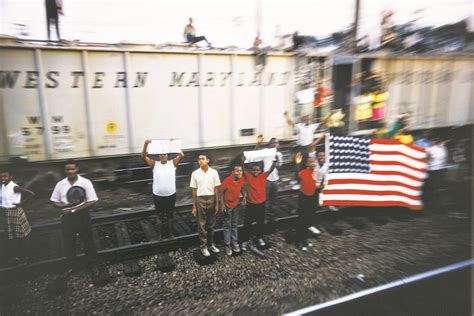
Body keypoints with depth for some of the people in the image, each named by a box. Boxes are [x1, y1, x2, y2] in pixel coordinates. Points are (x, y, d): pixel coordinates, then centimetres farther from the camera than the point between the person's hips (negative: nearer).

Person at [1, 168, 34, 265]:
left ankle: (23, 257, 16)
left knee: (20, 235, 3)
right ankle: (14, 256, 28)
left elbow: (31, 194, -22)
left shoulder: (14, 187, -17)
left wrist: (21, 203, -17)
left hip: (16, 212, -7)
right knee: (10, 235, 15)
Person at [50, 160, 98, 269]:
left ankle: (92, 264, 28)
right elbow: (55, 203, 3)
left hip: (82, 216, -2)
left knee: (88, 241, 10)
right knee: (68, 243, 14)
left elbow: (92, 202, -12)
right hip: (67, 218, 3)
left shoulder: (85, 182, -10)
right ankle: (70, 266, 33)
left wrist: (73, 210, -18)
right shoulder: (60, 184, -1)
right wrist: (69, 204, -17)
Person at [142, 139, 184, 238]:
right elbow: (144, 157, -9)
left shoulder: (173, 163, -2)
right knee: (160, 216, 14)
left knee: (170, 215, 15)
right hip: (158, 196, 0)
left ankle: (171, 233, 31)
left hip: (171, 195, 0)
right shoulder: (155, 164, -1)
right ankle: (161, 234, 29)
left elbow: (181, 155, -14)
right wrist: (146, 144, -23)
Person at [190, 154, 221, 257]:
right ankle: (203, 246, 17)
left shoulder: (214, 172, -2)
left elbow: (216, 189, 2)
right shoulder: (195, 173, -3)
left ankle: (211, 244, 27)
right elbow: (194, 191, 1)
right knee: (202, 224, 5)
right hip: (200, 200, -1)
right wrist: (194, 206, 0)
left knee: (211, 223, 12)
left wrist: (217, 204, 0)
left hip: (211, 199, 1)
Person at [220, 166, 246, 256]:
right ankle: (227, 245, 17)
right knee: (227, 226, 6)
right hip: (227, 206, -5)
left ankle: (235, 243, 31)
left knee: (234, 225, 17)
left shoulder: (242, 179, -13)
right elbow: (221, 192, -14)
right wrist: (222, 204, -15)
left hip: (236, 205, 5)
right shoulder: (226, 181, -28)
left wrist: (244, 196, -9)